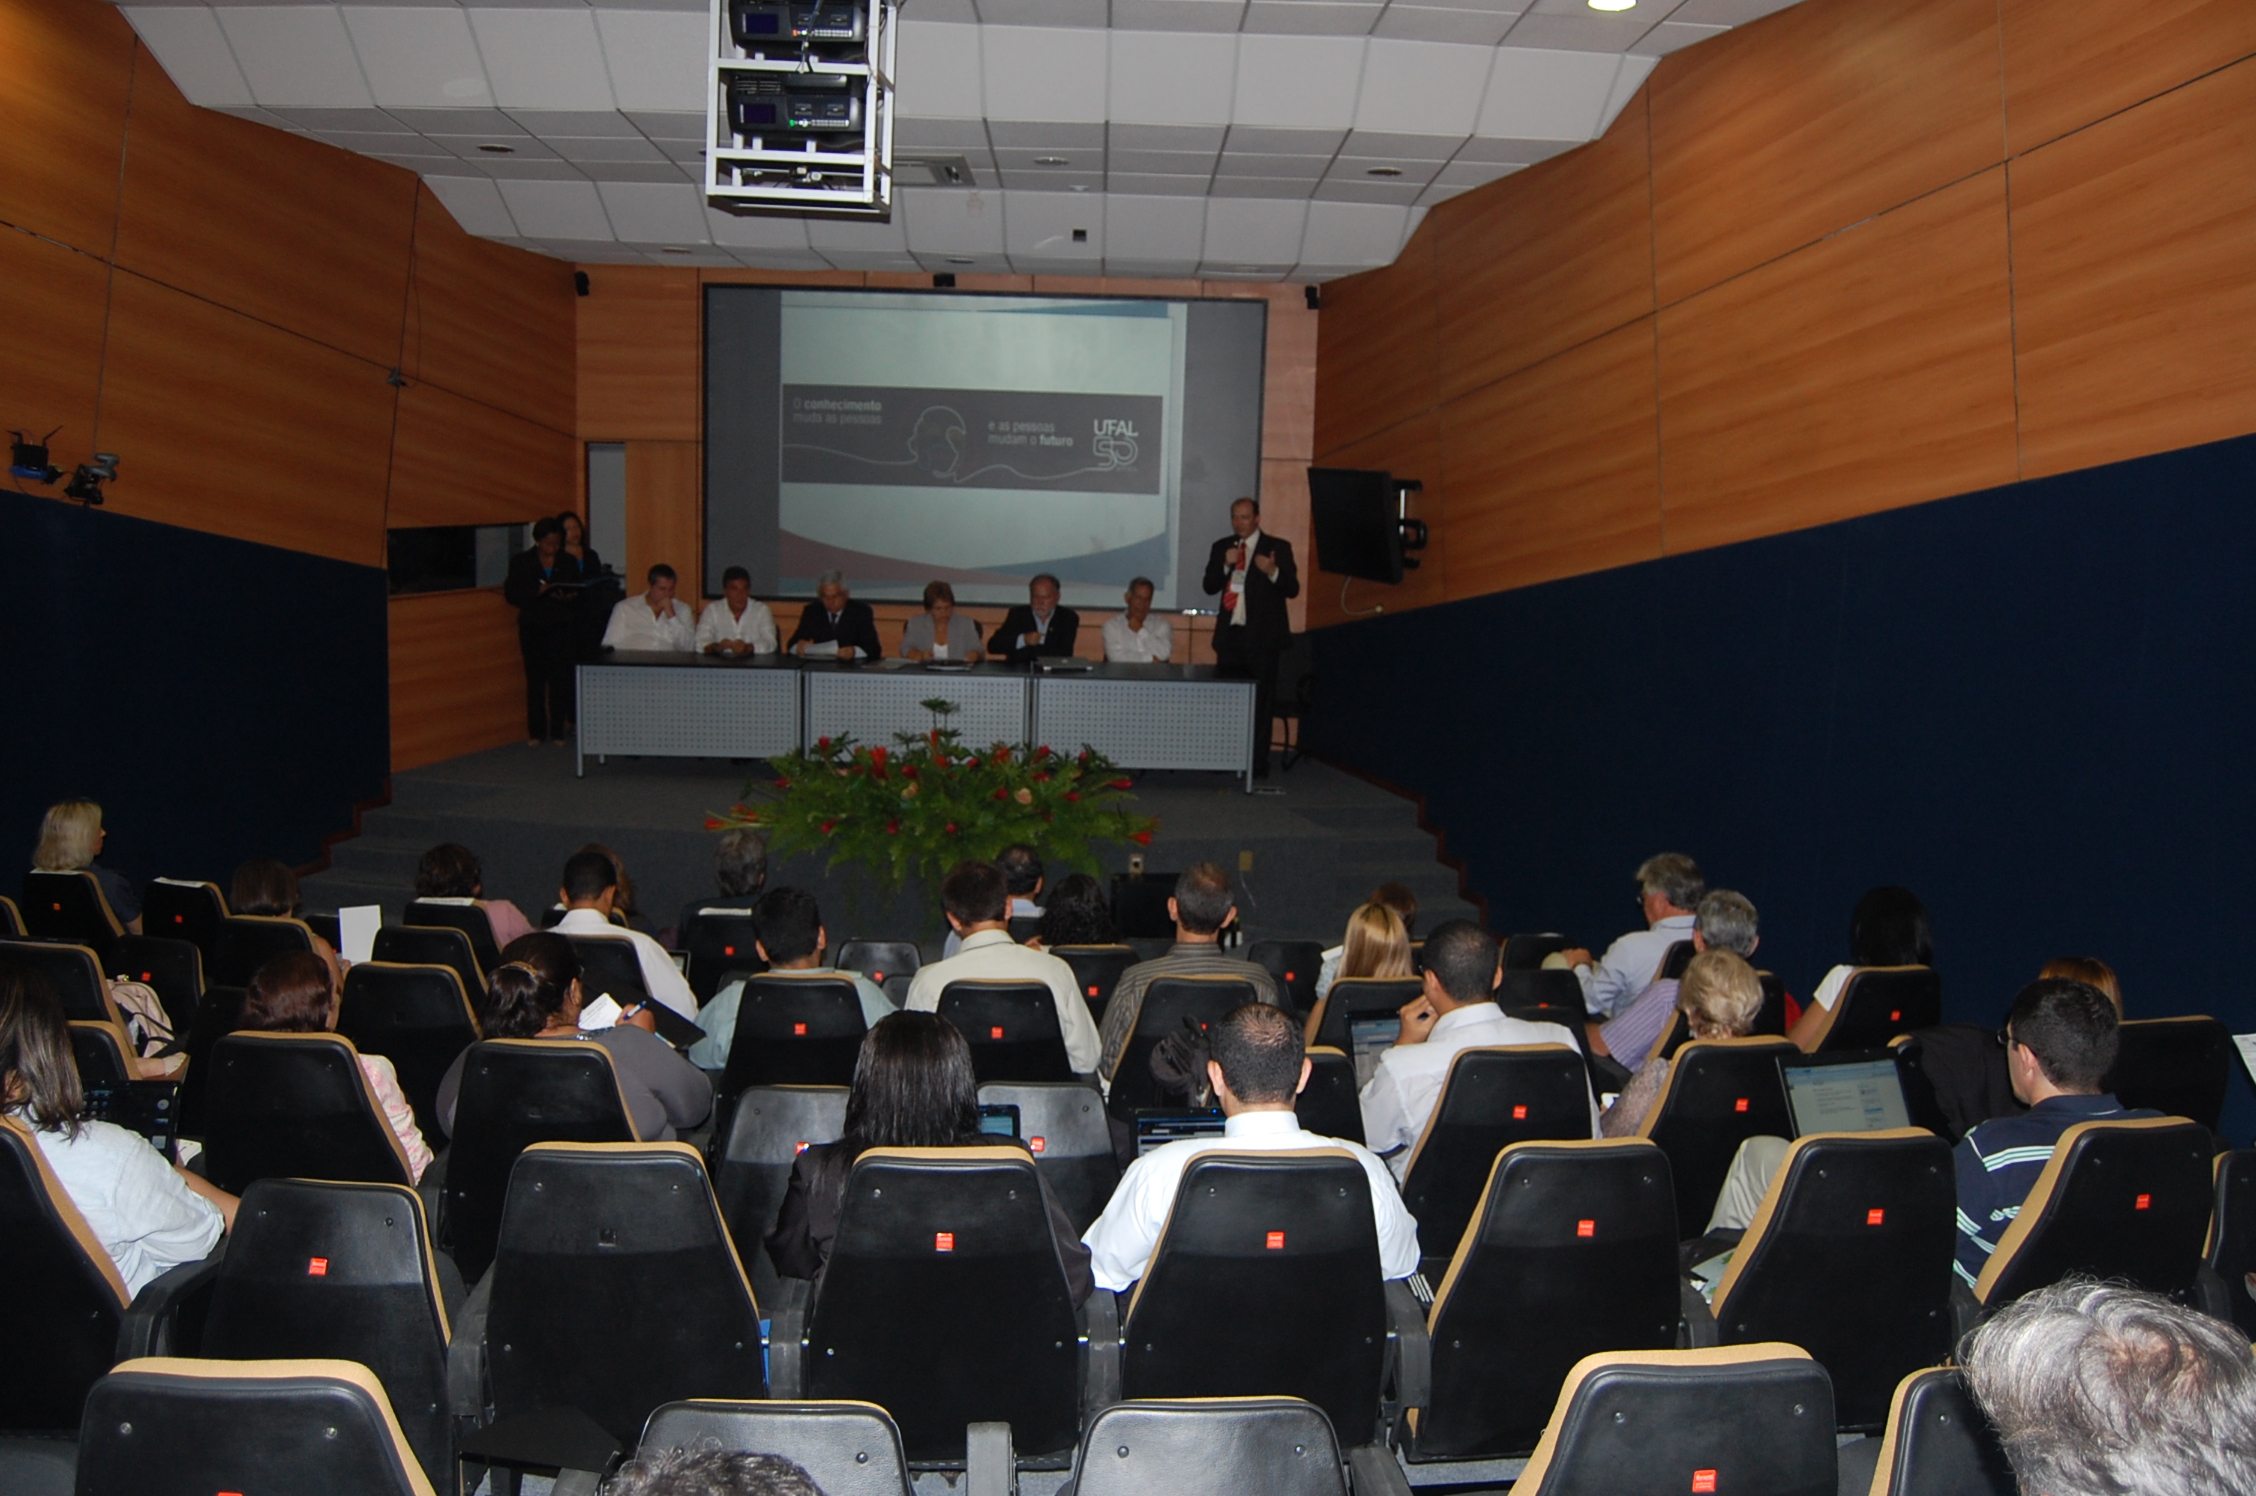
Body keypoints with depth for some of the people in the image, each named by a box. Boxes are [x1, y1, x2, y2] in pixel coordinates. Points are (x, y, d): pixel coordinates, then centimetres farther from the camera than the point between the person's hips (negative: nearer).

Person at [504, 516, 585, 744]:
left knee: (561, 679, -5)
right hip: (533, 628, -1)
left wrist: (568, 598, -14)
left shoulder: (569, 563, 7)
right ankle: (535, 731, 8)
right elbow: (512, 595, -1)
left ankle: (558, 730, 3)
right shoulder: (521, 562, 3)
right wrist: (537, 592, -16)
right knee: (535, 679, 0)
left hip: (562, 628, 1)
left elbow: (579, 594, 9)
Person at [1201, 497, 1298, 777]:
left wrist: (1273, 572, -23)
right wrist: (1226, 565, -11)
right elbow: (1209, 586, 7)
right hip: (1230, 633, 4)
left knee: (1260, 701, -2)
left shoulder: (1278, 548, 0)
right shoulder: (1221, 547, 12)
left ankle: (1258, 762, 2)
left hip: (1261, 635, -4)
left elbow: (1293, 589, -5)